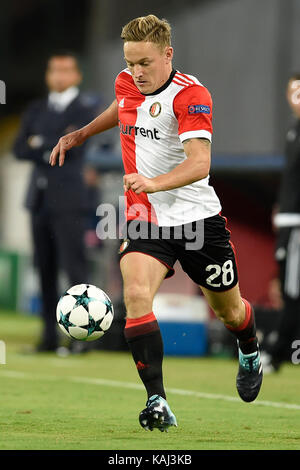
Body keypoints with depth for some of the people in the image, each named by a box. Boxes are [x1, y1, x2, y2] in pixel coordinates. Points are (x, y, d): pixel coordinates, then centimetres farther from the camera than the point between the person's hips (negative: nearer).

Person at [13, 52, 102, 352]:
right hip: (40, 199, 5)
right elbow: (20, 150, 8)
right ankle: (50, 335, 9)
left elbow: (74, 144, -13)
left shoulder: (87, 108, 2)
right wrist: (55, 146, -7)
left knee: (74, 267, -13)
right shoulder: (36, 110, 18)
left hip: (68, 200, -5)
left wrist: (40, 144, -1)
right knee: (45, 271, 5)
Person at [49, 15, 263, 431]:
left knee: (227, 310, 14)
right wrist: (80, 134, 26)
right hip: (145, 219, 4)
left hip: (198, 217, -3)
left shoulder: (190, 95, -19)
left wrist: (154, 183, -46)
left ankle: (250, 352, 52)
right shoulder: (127, 84, 0)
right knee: (136, 294, -24)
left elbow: (199, 163, -31)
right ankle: (157, 401, -26)